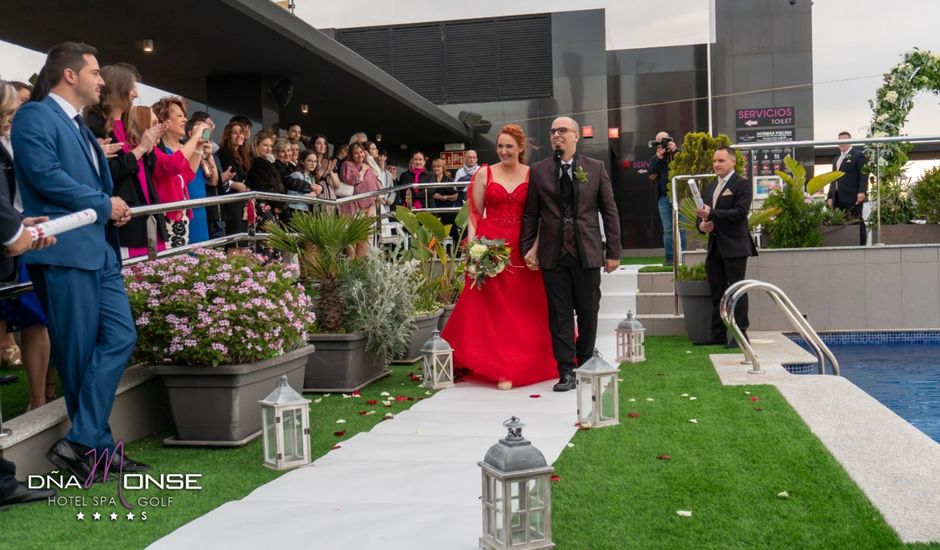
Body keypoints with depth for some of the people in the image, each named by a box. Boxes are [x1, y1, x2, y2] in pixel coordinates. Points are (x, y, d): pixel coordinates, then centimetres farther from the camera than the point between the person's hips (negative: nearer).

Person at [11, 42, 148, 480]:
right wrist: (104, 205, -10)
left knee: (121, 337, 0)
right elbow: (44, 175, -18)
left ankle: (82, 442, 2)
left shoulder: (80, 126, 23)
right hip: (65, 251, -9)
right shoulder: (35, 116, -5)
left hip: (100, 249, 9)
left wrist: (113, 207, 6)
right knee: (78, 355, -1)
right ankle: (95, 445, 8)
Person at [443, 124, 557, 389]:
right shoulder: (484, 174, 5)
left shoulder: (532, 175, 5)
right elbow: (475, 213, 4)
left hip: (522, 249, 0)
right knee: (491, 307, 1)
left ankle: (526, 363, 16)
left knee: (524, 309, 4)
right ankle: (498, 366, 10)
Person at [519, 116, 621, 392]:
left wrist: (613, 251, 1)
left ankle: (585, 364, 24)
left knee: (588, 313, 7)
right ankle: (566, 371, 10)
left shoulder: (596, 168, 5)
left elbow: (609, 211, 5)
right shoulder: (538, 170, 6)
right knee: (559, 315, 3)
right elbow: (530, 214, 7)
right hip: (553, 254, 0)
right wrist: (527, 248, 0)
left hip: (587, 253, 0)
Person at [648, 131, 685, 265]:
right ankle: (669, 257, 2)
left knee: (681, 228, -5)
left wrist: (675, 150, -11)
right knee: (667, 229, 1)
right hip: (664, 198, 2)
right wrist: (658, 158, -6)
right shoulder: (655, 158, 15)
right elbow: (652, 176, 2)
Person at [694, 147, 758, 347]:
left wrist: (712, 214, -22)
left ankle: (740, 334, -1)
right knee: (717, 292, 10)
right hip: (714, 247, 7)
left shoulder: (742, 185, -4)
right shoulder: (709, 188, 18)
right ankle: (718, 334, 16)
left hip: (734, 247, -7)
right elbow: (701, 214, 21)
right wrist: (701, 224, -3)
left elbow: (740, 212, -16)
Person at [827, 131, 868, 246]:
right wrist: (830, 197, 14)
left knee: (857, 222, -5)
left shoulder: (858, 155, 2)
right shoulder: (836, 159, 25)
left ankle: (861, 244, -3)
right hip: (838, 198, 6)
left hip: (853, 198, -6)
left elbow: (863, 175, -7)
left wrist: (862, 192, -19)